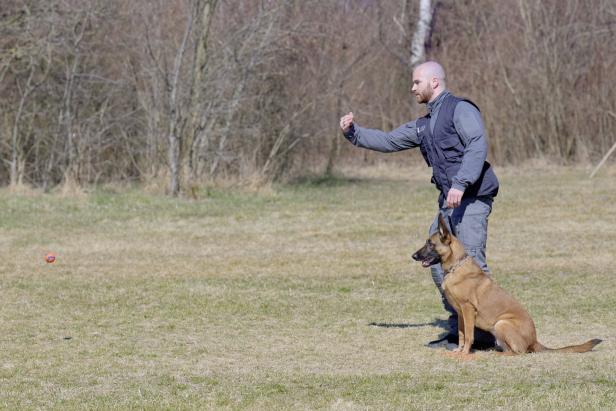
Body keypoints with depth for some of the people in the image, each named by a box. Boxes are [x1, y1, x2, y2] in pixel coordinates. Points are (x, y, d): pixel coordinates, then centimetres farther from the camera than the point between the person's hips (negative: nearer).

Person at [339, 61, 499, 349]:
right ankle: (459, 330, 14)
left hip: (472, 198, -10)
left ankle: (485, 331, -10)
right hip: (449, 203, 10)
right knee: (439, 263, 8)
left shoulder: (460, 109, -6)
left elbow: (478, 146, -19)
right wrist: (353, 133, 13)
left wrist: (460, 183, -28)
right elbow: (389, 141, 26)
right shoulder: (424, 125, 21)